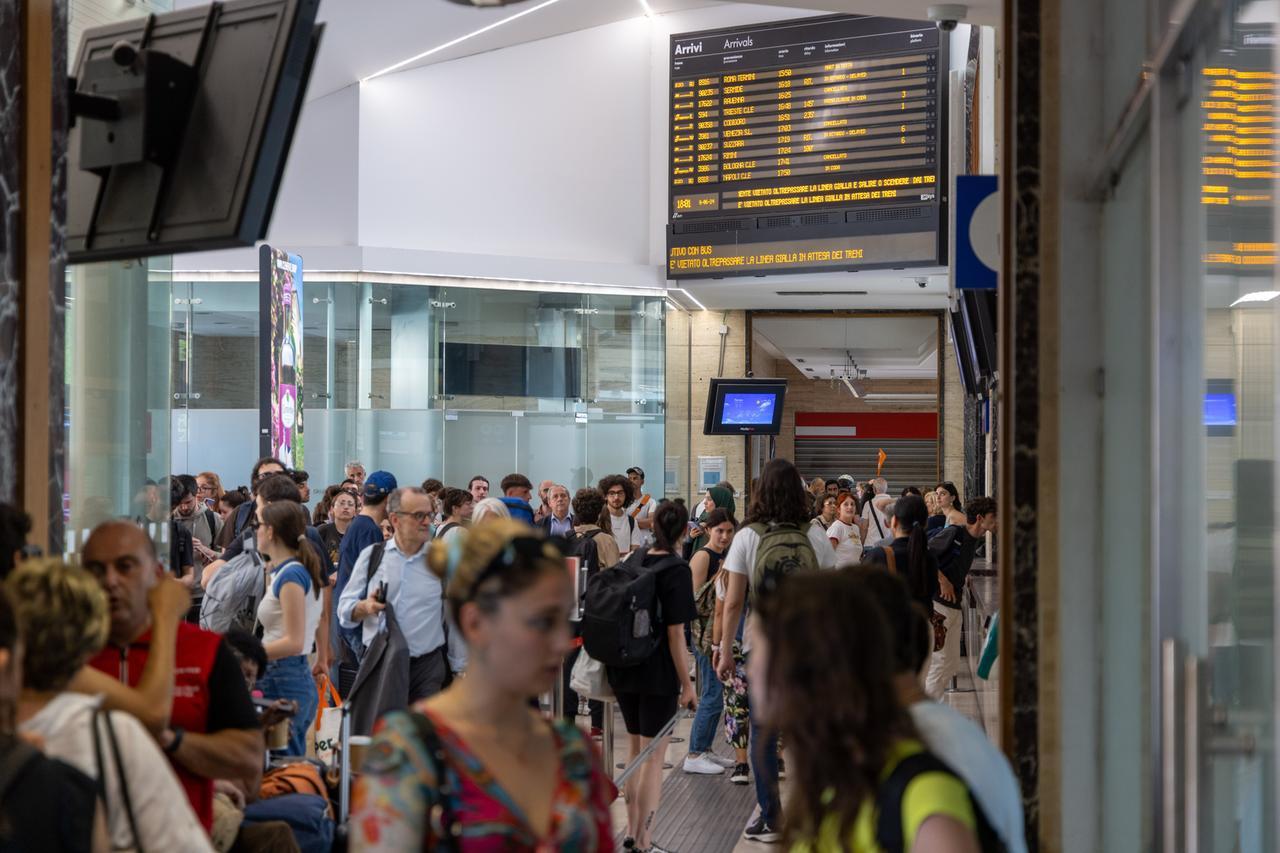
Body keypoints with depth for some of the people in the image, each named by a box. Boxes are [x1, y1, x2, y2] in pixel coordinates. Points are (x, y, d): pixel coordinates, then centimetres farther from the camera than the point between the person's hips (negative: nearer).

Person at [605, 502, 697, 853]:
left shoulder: (635, 559, 5)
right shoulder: (676, 570, -14)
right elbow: (675, 633, -17)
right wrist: (687, 684, -12)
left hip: (623, 668, 7)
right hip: (658, 673, -6)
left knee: (636, 751, 19)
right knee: (654, 758, 1)